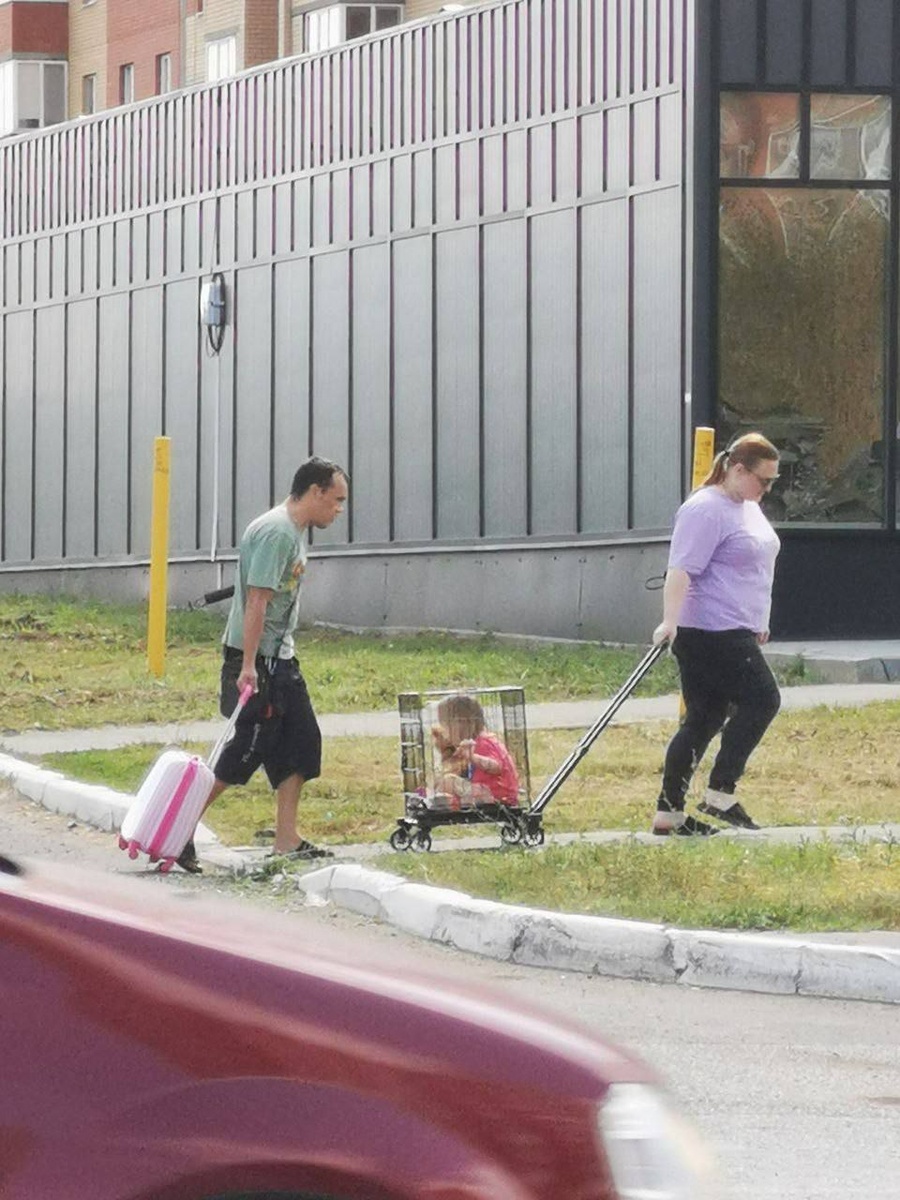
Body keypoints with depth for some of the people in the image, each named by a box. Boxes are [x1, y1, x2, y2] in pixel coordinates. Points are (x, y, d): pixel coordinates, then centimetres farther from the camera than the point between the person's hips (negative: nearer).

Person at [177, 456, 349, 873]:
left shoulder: (296, 530, 14)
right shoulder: (276, 532, -18)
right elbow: (257, 600, -24)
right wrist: (248, 666, -27)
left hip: (280, 658, 10)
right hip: (256, 660, -10)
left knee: (301, 744, 7)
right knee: (246, 751, -9)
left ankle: (287, 842, 11)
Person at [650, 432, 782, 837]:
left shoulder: (748, 507, 18)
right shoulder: (706, 510, -14)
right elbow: (681, 569, -23)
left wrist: (758, 624, 33)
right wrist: (670, 621, -33)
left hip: (735, 632, 10)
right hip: (708, 632, -10)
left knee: (703, 721, 8)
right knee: (761, 700, -12)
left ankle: (668, 814, 9)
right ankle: (720, 794, -10)